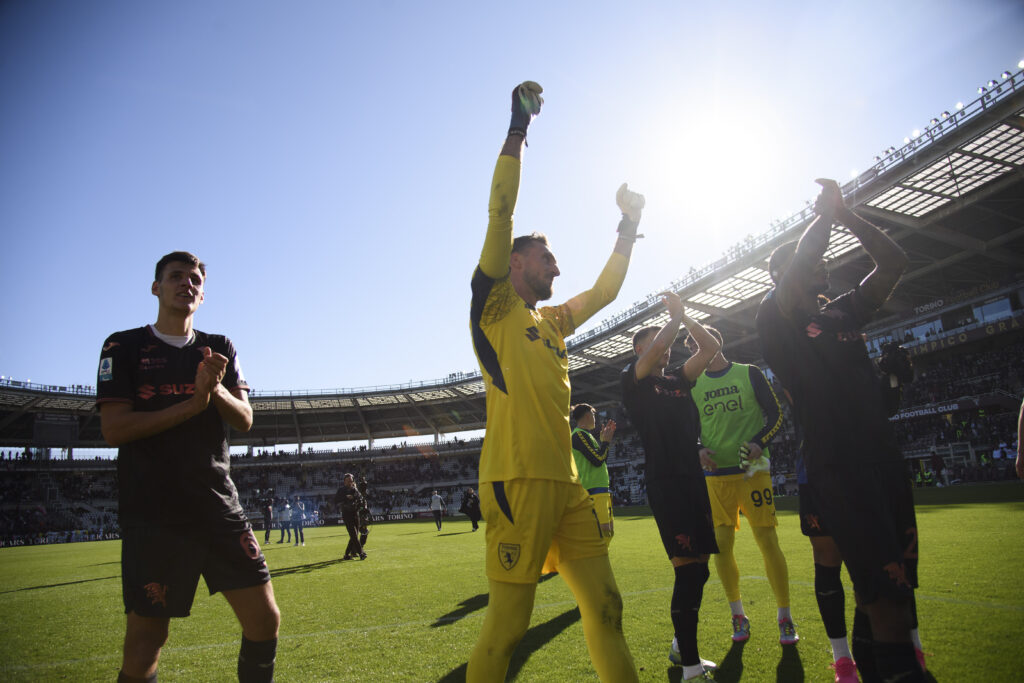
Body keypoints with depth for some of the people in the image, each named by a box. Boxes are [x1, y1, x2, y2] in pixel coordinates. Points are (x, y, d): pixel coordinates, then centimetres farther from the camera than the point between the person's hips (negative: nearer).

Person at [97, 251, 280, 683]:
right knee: (144, 645, -2)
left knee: (265, 620, 2)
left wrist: (216, 389, -15)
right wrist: (192, 404, -13)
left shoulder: (219, 350, 14)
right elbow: (113, 429, -7)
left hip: (220, 507, 3)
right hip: (152, 515, -3)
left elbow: (244, 420, 5)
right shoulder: (124, 346, 4)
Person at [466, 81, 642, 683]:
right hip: (517, 481, -8)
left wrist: (630, 227, 33)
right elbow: (500, 214, -5)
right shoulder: (494, 306, 2)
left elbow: (605, 291, 34)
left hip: (566, 483, 8)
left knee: (605, 606, 11)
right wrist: (518, 126, -3)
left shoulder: (553, 322, 22)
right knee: (506, 628, -4)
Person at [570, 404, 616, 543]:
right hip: (593, 492, -10)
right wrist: (606, 441, -2)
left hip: (599, 490, 10)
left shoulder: (586, 435, 22)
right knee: (602, 530, -17)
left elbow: (602, 460, 25)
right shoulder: (579, 434, -9)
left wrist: (604, 440, 19)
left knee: (608, 530, 11)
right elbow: (598, 459, -17)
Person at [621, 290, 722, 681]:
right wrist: (675, 316, 0)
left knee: (697, 571, 12)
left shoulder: (678, 382, 20)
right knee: (688, 570, -12)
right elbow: (656, 350, -15)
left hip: (694, 482, 7)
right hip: (665, 484, -7)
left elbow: (710, 348, 15)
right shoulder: (633, 381, 2)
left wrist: (683, 315, 10)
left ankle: (681, 648, 29)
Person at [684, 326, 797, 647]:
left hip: (752, 470, -2)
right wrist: (699, 450, -6)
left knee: (768, 541, -3)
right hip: (716, 475, 3)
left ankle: (785, 617, 13)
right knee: (722, 545, 3)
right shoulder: (693, 384, 10)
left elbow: (775, 414, 3)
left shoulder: (749, 373, 4)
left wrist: (759, 443, -13)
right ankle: (738, 616, 20)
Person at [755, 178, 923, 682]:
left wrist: (844, 213, 9)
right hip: (836, 467, -7)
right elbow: (801, 261, -18)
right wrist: (826, 212, 0)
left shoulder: (844, 312, 17)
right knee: (887, 592, -12)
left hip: (885, 460, 7)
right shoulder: (776, 317, -2)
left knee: (883, 591, 15)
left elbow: (894, 261, 15)